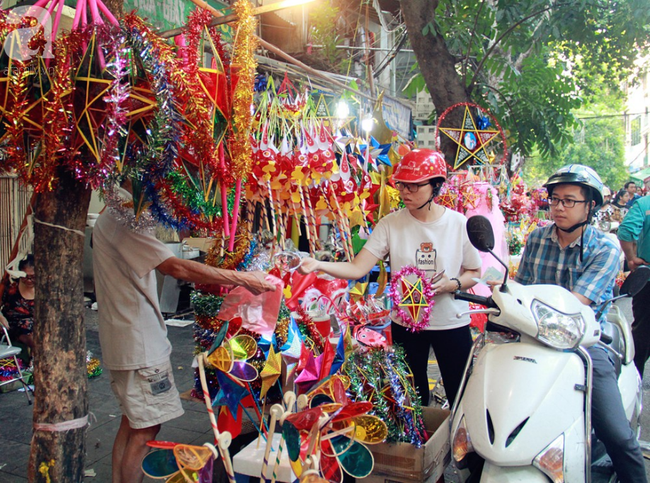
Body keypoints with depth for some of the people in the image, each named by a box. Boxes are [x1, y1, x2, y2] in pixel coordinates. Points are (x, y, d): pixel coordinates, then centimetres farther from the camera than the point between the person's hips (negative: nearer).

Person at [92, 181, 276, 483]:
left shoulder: (110, 218, 15)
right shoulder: (123, 219, -19)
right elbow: (175, 267, -27)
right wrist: (242, 279, -24)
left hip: (126, 340, 11)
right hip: (139, 344, -11)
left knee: (132, 420, 19)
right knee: (146, 427, -1)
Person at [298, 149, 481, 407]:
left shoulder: (459, 224, -8)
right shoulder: (391, 224, -9)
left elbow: (474, 273, 1)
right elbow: (357, 268, -14)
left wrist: (452, 284, -19)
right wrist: (318, 265, -29)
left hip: (451, 324, 0)